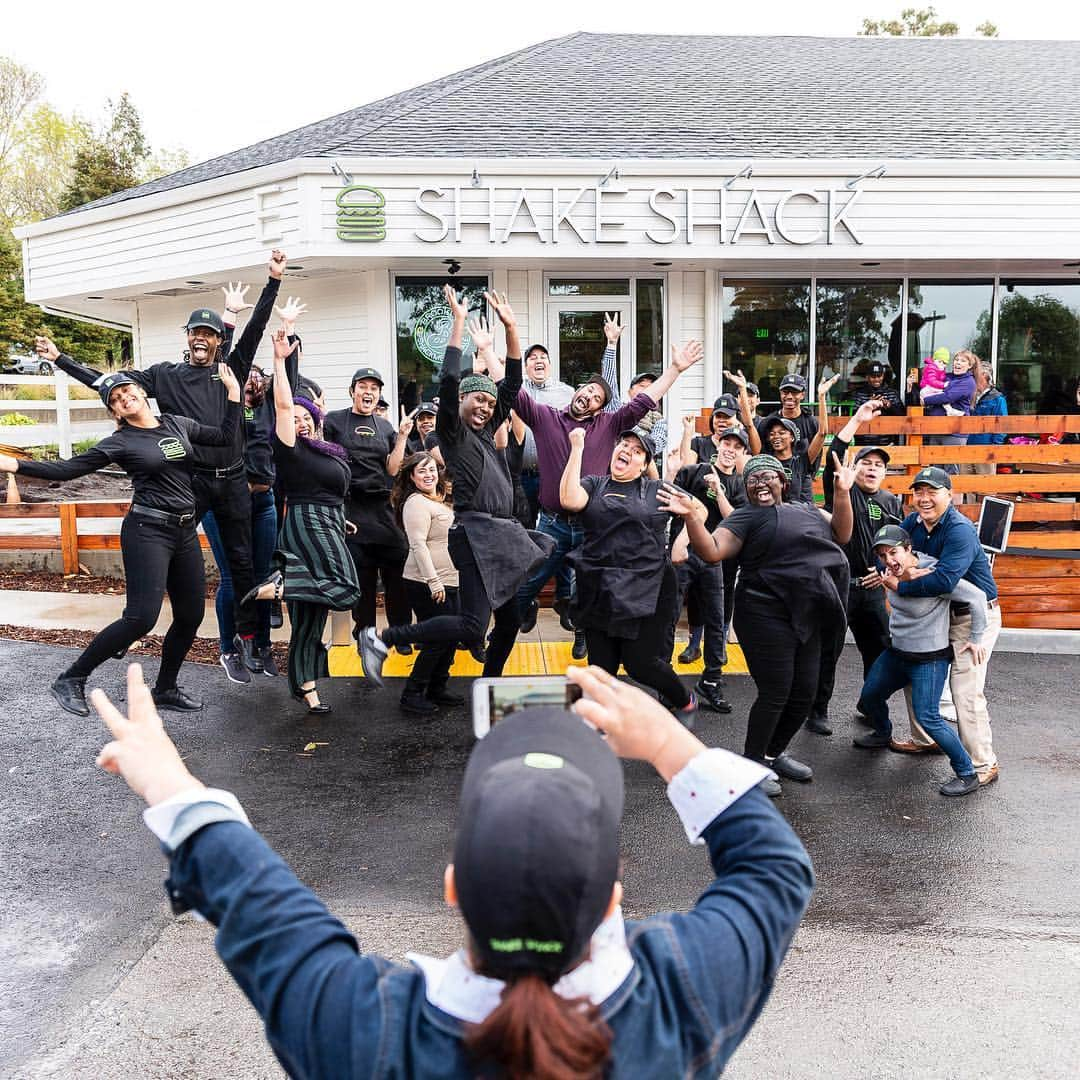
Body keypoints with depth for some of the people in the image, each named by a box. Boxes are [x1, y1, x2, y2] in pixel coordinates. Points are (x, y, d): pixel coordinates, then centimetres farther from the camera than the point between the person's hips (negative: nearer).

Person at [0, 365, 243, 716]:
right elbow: (67, 469, -7)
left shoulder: (177, 424, 10)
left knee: (190, 616, 7)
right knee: (141, 617, -15)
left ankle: (165, 689, 23)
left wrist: (233, 391, 10)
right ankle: (71, 680, 0)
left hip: (185, 532, 6)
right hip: (147, 531, -6)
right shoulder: (120, 442, -5)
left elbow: (226, 437, 14)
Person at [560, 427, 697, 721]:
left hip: (645, 591, -2)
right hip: (599, 591, 2)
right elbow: (569, 500, -13)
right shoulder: (593, 485, 9)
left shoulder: (657, 490, 8)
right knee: (601, 665, 6)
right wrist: (577, 449, -11)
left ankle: (685, 702, 26)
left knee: (639, 662, -1)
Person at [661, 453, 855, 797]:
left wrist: (842, 493, -5)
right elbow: (712, 551, -17)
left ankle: (774, 753, 32)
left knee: (804, 693, 12)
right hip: (768, 618, -7)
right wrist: (691, 516, -31)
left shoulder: (807, 510, 16)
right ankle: (751, 765, 13)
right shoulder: (746, 518, -4)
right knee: (775, 694, -5)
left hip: (806, 618, 7)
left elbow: (841, 535, 7)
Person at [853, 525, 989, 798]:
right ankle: (883, 735, 50)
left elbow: (977, 597, -23)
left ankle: (967, 774, 2)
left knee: (927, 719, -14)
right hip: (896, 653, 8)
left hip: (929, 660, -8)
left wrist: (975, 640, -15)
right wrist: (891, 584, -3)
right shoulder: (896, 574, -3)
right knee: (868, 699, 18)